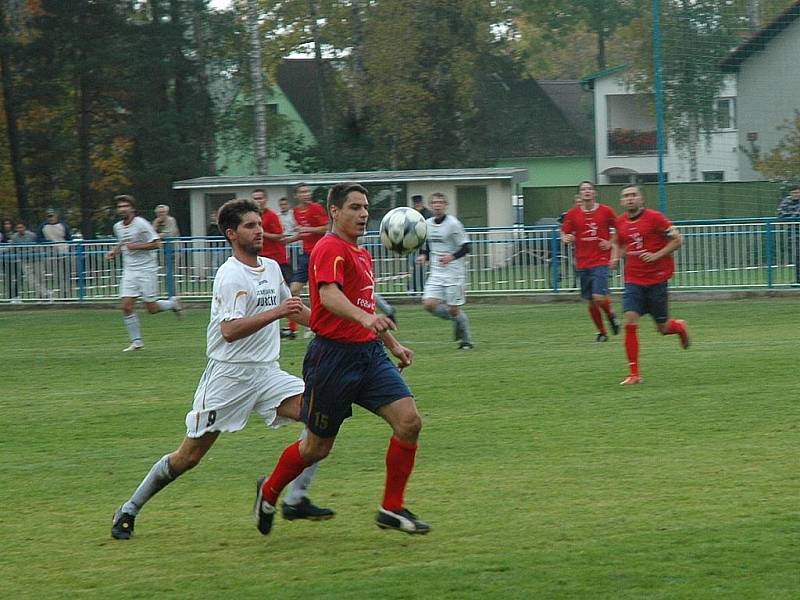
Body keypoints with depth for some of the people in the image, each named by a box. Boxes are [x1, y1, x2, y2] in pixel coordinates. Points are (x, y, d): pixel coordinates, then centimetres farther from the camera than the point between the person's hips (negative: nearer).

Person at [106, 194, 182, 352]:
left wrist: (136, 246, -20)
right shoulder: (118, 227, 8)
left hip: (147, 269, -6)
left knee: (151, 308, -3)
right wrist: (115, 251, 9)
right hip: (129, 271, 6)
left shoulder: (141, 224, -13)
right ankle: (136, 341, 3)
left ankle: (172, 303, 28)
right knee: (127, 306, -7)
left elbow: (156, 243, -15)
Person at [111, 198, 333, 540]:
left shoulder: (271, 268, 11)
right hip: (229, 374, -7)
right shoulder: (230, 275, -14)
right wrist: (277, 312, -32)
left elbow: (294, 309, 30)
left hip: (267, 372, 7)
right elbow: (230, 330, -27)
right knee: (189, 456, -2)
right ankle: (129, 511, 14)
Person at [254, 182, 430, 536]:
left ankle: (392, 509, -2)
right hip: (333, 357, -8)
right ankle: (269, 492, 31)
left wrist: (393, 344, 30)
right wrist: (364, 317, -48)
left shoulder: (361, 254, 17)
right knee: (318, 447, 4)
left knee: (409, 421, -10)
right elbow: (328, 295, -32)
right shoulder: (331, 249, -13)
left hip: (369, 353, 8)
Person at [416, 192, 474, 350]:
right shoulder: (427, 224, 8)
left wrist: (452, 257, -26)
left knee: (453, 309, -4)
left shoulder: (453, 223, -10)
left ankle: (467, 341, 14)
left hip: (453, 272, -6)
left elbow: (465, 247, -10)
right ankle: (458, 320, 14)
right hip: (436, 273, 6)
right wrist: (423, 256, 1)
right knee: (429, 304, -10)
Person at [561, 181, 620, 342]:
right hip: (582, 263, 3)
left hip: (601, 261, -3)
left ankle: (611, 314, 14)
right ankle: (602, 332, 24)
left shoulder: (606, 211, -2)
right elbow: (564, 234, 8)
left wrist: (610, 243, -4)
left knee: (599, 297, -18)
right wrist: (566, 239, -14)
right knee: (591, 302, 7)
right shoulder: (572, 213, 2)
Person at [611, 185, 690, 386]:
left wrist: (657, 255, -18)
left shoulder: (654, 217, -10)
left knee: (662, 328, 5)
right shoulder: (620, 222, 5)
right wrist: (616, 257, 3)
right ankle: (634, 374, -10)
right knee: (630, 321, -14)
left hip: (657, 278, -3)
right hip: (634, 280, 3)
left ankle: (679, 327, 44)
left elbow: (677, 240, -8)